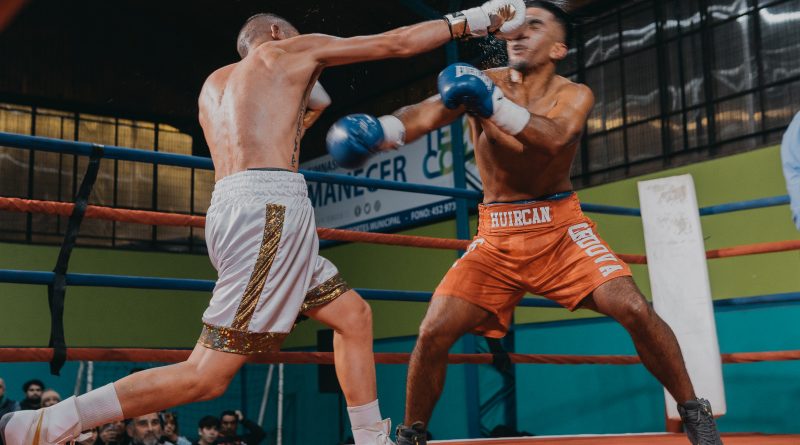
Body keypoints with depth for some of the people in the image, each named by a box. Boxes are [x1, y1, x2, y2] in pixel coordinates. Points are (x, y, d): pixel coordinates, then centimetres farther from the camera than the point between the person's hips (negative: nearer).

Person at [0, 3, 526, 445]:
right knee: (208, 374, -13)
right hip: (267, 211, -9)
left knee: (353, 315, 17)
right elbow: (397, 43, 15)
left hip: (238, 207, 9)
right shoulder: (291, 50, 11)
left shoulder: (215, 84, 28)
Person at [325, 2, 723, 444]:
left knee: (634, 310, -18)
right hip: (496, 235, 1)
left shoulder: (573, 94, -4)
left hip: (560, 228, -1)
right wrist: (379, 130, -45)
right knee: (434, 332, -10)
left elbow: (555, 137, -27)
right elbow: (428, 112, -23)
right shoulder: (478, 81, -4)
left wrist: (493, 103, -43)